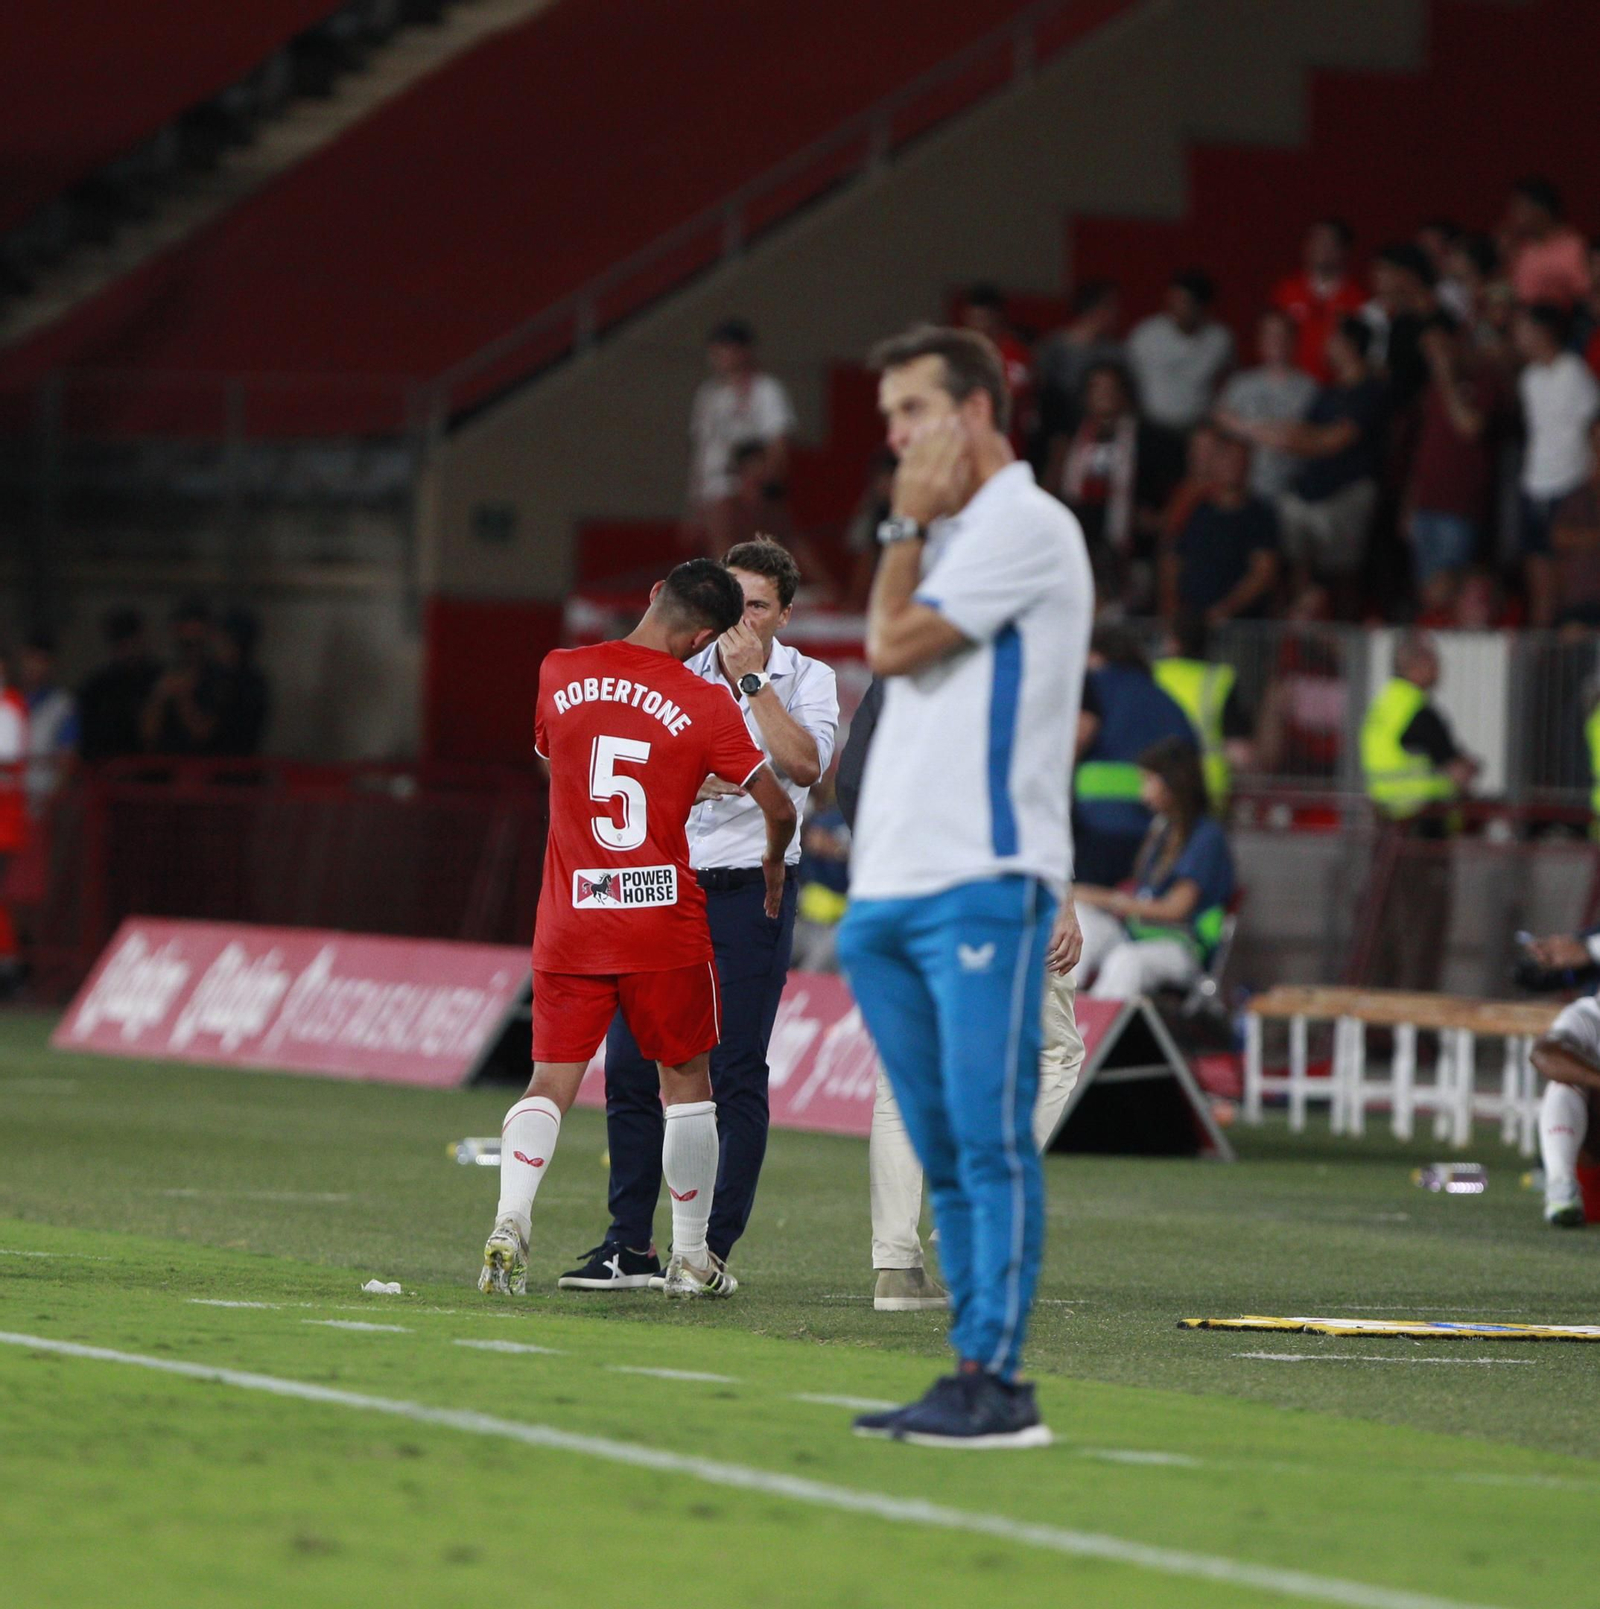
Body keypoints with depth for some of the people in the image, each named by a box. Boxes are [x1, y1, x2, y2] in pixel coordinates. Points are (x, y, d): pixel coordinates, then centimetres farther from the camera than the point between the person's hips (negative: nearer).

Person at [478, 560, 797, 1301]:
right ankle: (691, 1259, 17)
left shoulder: (558, 674, 2)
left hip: (568, 925, 2)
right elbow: (779, 807, -4)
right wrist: (774, 862, 18)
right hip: (665, 923, -2)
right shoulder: (704, 706, -8)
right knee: (686, 1080, 13)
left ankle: (510, 1221, -21)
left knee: (551, 1081, 2)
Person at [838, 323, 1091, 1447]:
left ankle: (995, 1382, -11)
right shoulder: (950, 538, 21)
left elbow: (893, 646, -9)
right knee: (944, 1153, 8)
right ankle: (972, 1375, 11)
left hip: (980, 888, -9)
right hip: (892, 892, 9)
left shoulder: (1027, 524, -7)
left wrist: (907, 523, 0)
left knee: (990, 1140, -10)